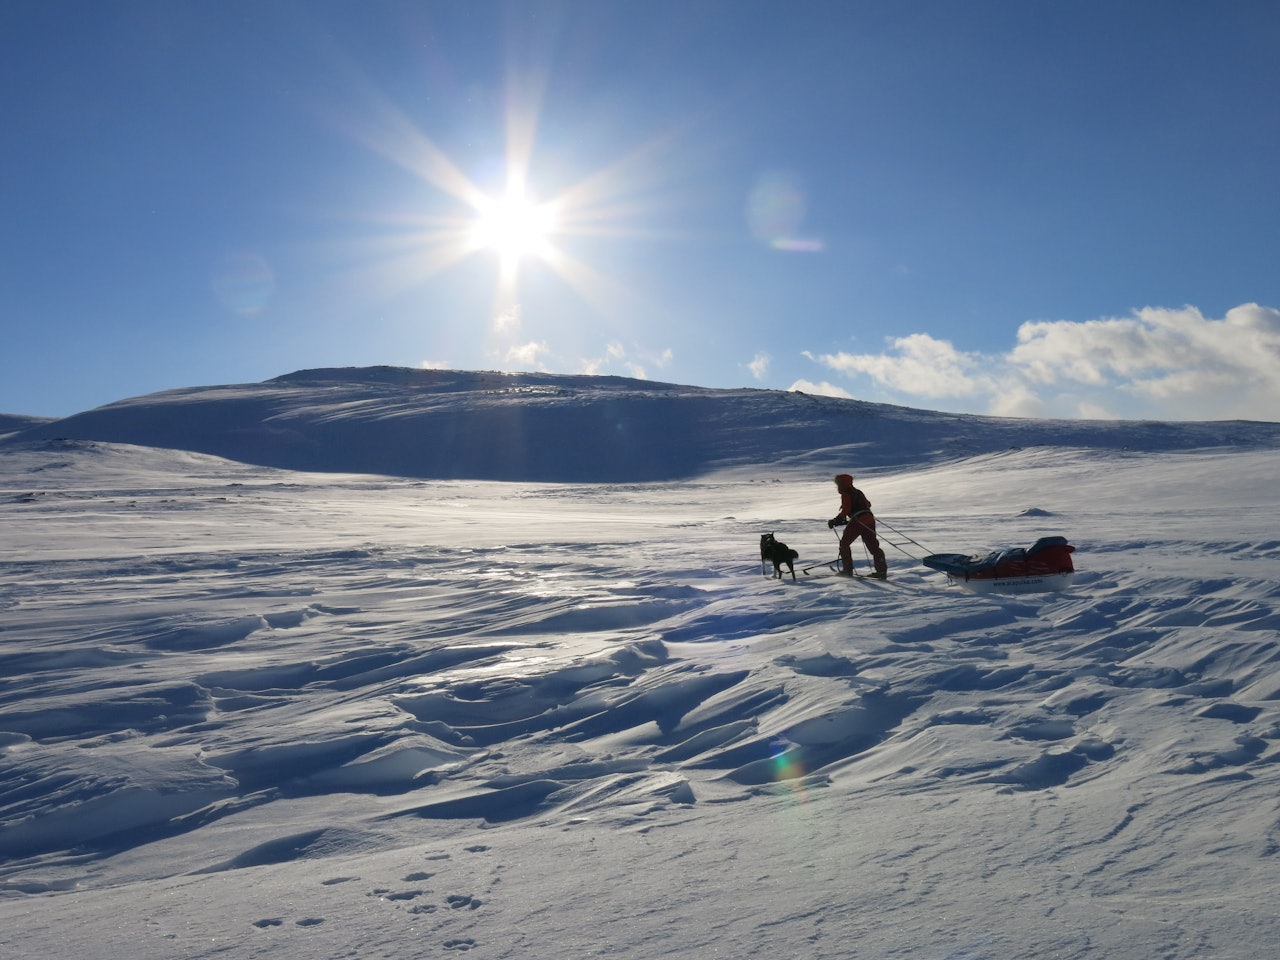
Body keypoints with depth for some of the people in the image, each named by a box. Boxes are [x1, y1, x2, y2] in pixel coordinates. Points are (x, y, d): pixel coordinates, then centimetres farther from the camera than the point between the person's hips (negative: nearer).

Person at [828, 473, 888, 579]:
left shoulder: (846, 495, -1)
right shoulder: (858, 492, 23)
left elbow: (845, 511, -10)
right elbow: (868, 504, 34)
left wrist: (835, 521, -2)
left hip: (857, 521, -7)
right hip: (870, 519, 7)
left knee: (844, 543, 9)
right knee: (873, 546, 5)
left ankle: (847, 570, 6)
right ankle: (882, 570, -5)